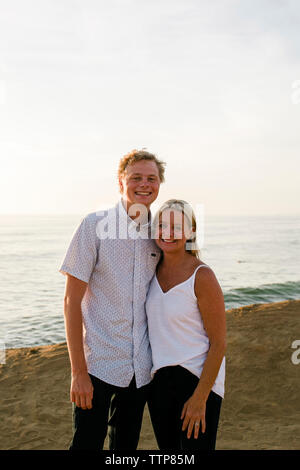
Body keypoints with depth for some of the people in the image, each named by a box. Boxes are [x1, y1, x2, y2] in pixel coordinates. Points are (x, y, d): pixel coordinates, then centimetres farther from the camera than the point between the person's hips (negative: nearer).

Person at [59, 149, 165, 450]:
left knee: (126, 446, 18)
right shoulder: (96, 225, -10)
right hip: (99, 364, -4)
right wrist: (78, 371, -13)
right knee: (87, 443, 4)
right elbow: (71, 300, -11)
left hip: (141, 368, 5)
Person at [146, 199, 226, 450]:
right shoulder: (154, 268, 2)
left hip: (197, 378, -6)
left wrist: (200, 398, -16)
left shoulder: (202, 276, -17)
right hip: (158, 380, 6)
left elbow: (219, 344, -14)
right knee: (167, 447, 18)